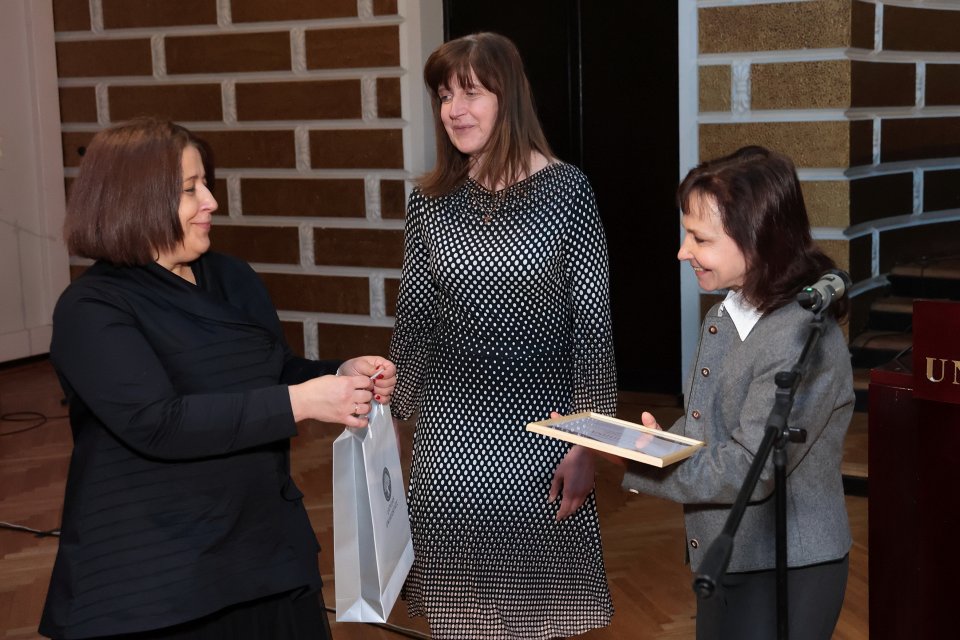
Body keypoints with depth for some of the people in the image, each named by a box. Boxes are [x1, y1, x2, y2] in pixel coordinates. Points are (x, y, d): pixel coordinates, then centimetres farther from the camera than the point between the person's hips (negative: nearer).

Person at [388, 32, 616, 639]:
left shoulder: (566, 189, -7)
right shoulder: (431, 201, 3)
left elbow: (592, 322, -6)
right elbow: (413, 321, 9)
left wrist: (586, 442, -9)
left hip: (538, 428, -2)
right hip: (449, 432, 3)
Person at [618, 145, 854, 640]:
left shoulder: (802, 339, -25)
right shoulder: (725, 316, 3)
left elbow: (750, 470, -26)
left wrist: (631, 468, -20)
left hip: (786, 577, -8)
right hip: (722, 560, 8)